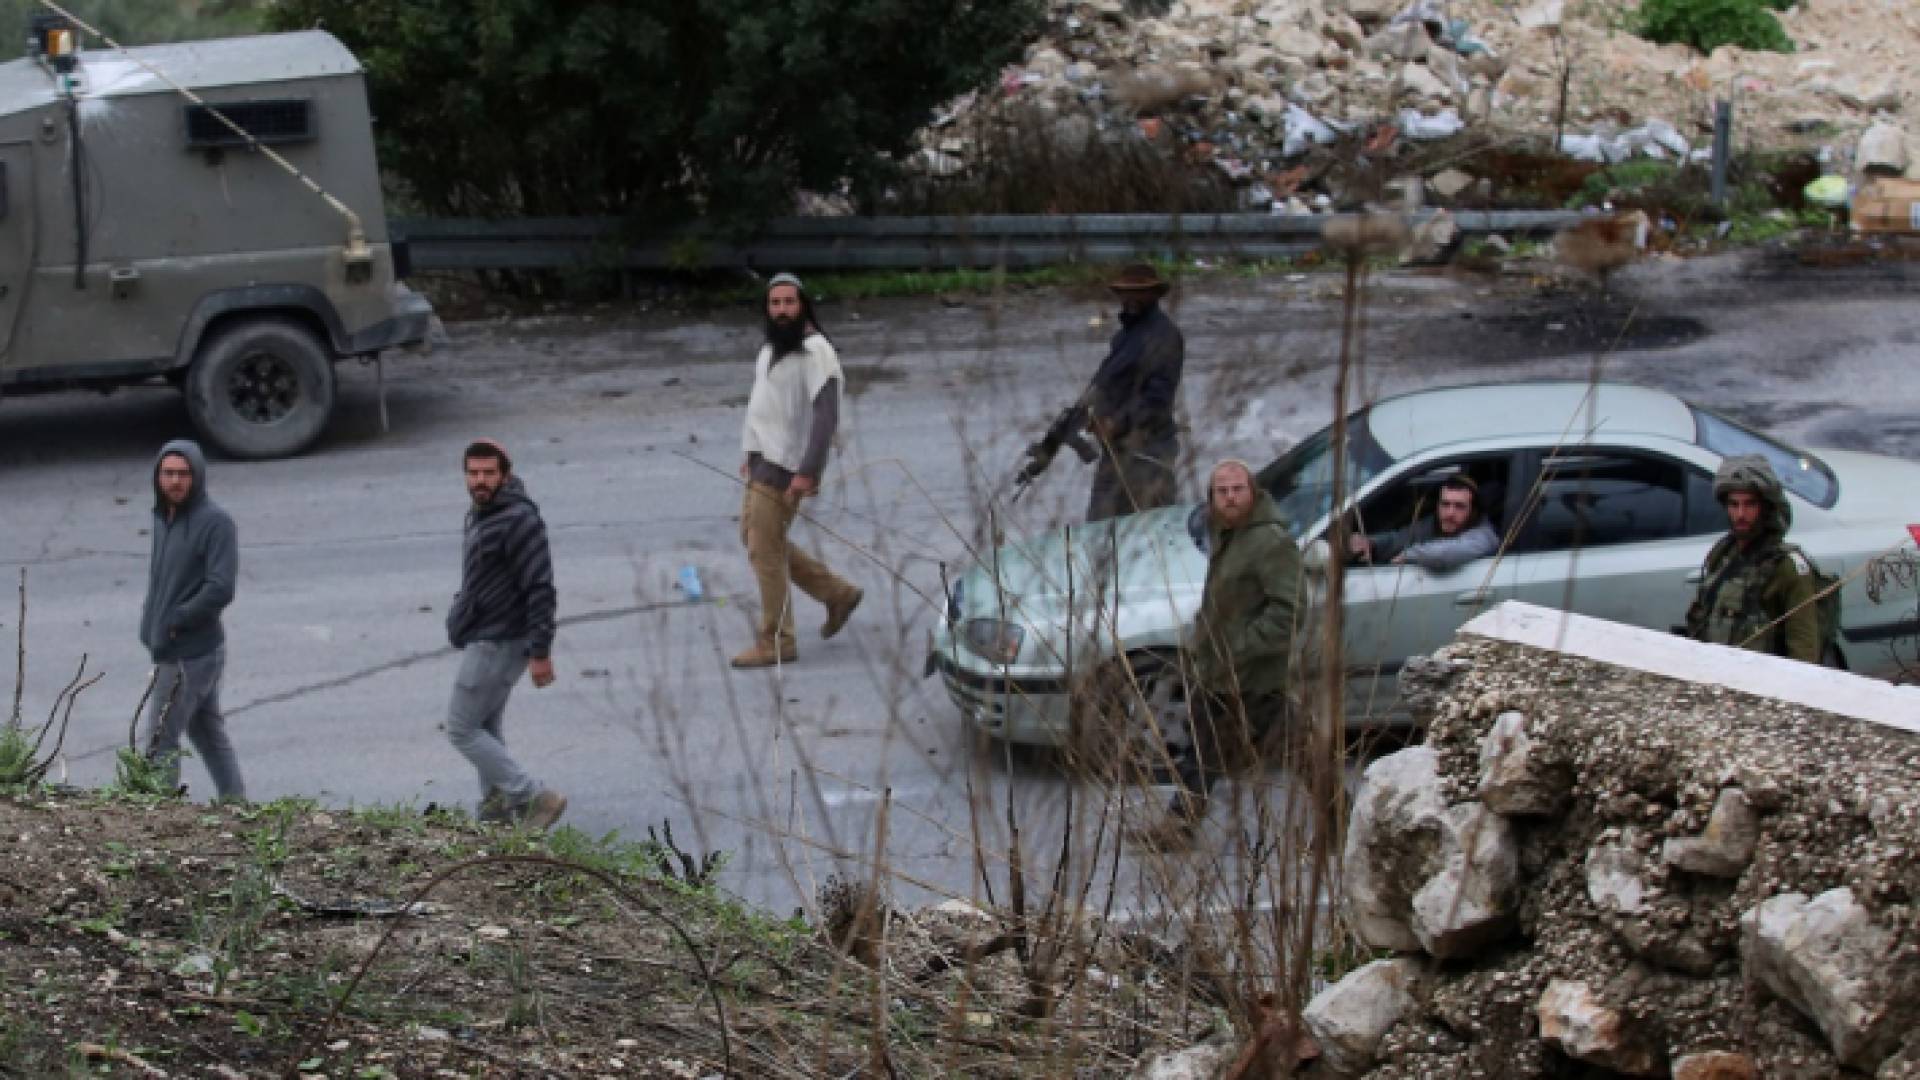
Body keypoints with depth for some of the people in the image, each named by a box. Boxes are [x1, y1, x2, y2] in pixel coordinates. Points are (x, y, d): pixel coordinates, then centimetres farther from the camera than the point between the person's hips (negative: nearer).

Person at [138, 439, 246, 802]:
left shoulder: (216, 523, -16)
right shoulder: (163, 517, 10)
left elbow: (221, 589, -23)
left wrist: (175, 622, -17)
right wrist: (151, 624, 5)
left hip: (188, 655, -9)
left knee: (160, 743, -5)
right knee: (208, 731, 17)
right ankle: (235, 801, 27)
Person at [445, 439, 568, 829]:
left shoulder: (519, 520, -22)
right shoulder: (483, 514, 9)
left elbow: (540, 588, -24)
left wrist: (540, 652, -25)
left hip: (497, 643, -10)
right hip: (487, 639, 10)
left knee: (462, 729, -4)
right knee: (487, 727, 18)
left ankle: (533, 799, -3)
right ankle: (496, 807, 28)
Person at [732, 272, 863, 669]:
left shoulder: (815, 351, -18)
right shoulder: (772, 347, 12)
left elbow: (826, 415, -24)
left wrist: (807, 472, -28)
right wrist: (751, 454, 20)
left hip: (785, 467, -10)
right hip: (764, 459, 10)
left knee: (765, 551, -5)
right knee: (755, 537, 16)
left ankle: (776, 643, 5)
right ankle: (837, 593, 25)